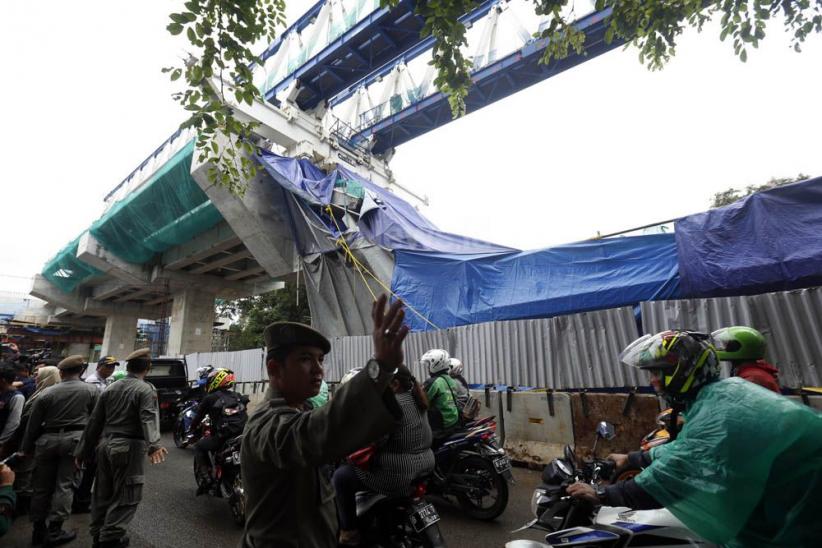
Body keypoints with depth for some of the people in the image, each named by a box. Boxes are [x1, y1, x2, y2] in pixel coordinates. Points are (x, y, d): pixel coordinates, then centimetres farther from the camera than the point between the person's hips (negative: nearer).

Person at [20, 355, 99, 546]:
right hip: (74, 438, -2)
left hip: (47, 439, 2)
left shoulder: (47, 393, 0)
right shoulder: (91, 390, -2)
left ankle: (38, 530, 25)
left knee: (42, 485, 15)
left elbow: (33, 423, 5)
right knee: (64, 484, 5)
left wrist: (26, 448, 16)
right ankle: (54, 531, 7)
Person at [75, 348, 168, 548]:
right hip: (128, 447, -7)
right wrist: (154, 445, -35)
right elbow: (148, 418, -28)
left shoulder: (110, 389, 9)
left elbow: (94, 422, 13)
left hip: (105, 444, 8)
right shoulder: (146, 389, -11)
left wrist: (83, 451, 20)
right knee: (127, 495, 5)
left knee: (103, 492, 21)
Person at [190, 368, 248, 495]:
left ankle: (206, 477, 9)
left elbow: (198, 416, 15)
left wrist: (193, 427, 37)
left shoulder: (209, 399, 6)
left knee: (199, 447, 21)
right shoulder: (237, 396, 18)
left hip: (224, 436, -4)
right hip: (245, 434, 5)